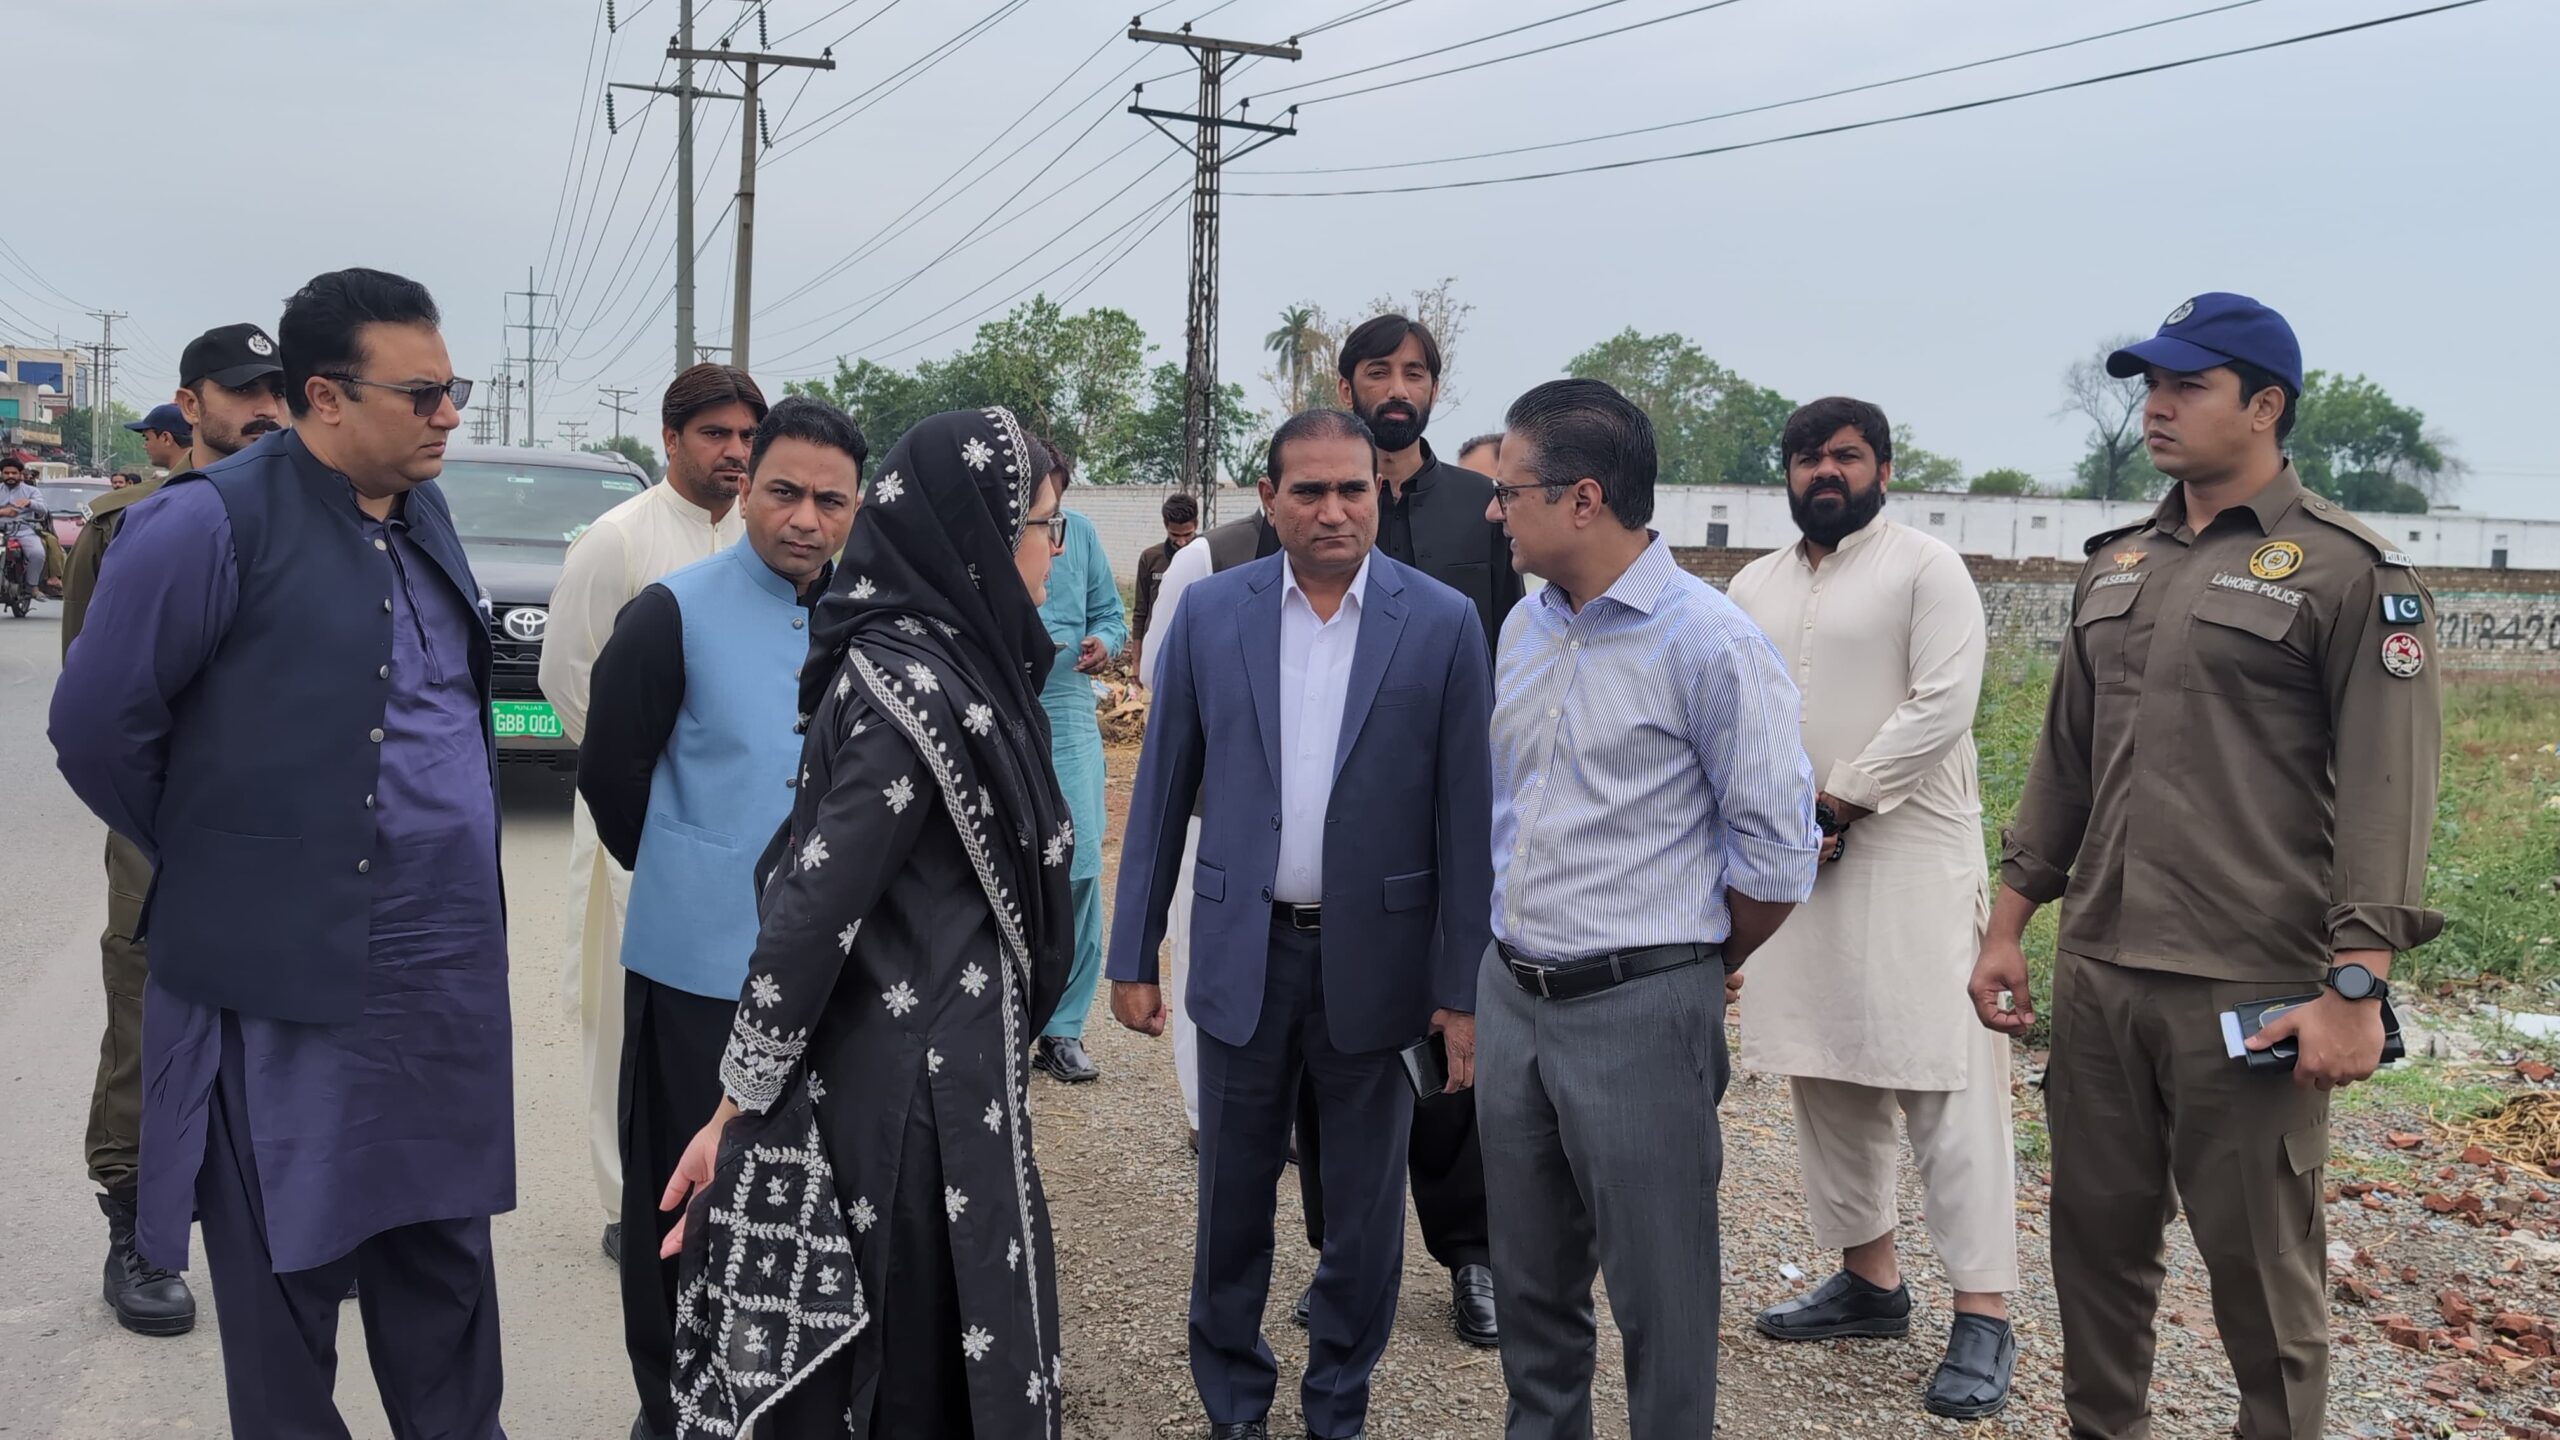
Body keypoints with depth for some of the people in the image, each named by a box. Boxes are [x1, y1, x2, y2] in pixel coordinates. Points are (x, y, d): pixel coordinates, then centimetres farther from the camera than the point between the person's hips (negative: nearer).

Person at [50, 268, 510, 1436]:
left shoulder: (424, 515, 10)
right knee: (286, 1276, 8)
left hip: (448, 975, 6)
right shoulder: (216, 524, -13)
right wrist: (220, 859, 1)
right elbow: (96, 725, -10)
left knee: (444, 1260, 16)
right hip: (286, 977, -6)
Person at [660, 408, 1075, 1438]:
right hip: (908, 1094, -8)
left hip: (944, 1076, 8)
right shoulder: (917, 686, -21)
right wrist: (739, 1108, -14)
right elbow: (811, 909, -21)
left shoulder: (942, 660, 6)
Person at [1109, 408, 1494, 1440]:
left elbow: (1463, 814, -5)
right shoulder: (1210, 613, -1)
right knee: (1233, 1197, 13)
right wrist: (1133, 953, 3)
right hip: (1244, 954, 1)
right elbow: (1162, 790, 4)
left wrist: (1464, 988, -6)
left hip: (1375, 958, -1)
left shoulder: (1442, 623, -5)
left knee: (1364, 1208, 12)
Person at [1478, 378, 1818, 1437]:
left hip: (1639, 1011, -7)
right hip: (1512, 993, 7)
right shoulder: (1525, 628, 8)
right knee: (1531, 1279, 18)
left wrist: (1690, 973, 1)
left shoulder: (1710, 644, -15)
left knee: (1658, 1298, 5)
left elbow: (1776, 854, -12)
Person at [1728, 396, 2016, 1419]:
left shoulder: (1927, 569, -3)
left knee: (1944, 1083, -7)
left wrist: (1834, 806, -13)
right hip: (1790, 865, 6)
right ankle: (1868, 1278, 24)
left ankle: (1984, 1315, -3)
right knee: (1824, 1081, 11)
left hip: (1912, 862, -6)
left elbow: (1942, 706, -13)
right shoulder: (1754, 587, 15)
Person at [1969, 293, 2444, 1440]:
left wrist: (2355, 990, -17)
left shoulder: (2350, 570, -5)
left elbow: (2386, 792, -11)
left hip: (2252, 994, -6)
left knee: (2260, 1269, 4)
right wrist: (2007, 926, 15)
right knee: (2097, 1237, 13)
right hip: (2096, 974, 6)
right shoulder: (2116, 568, 14)